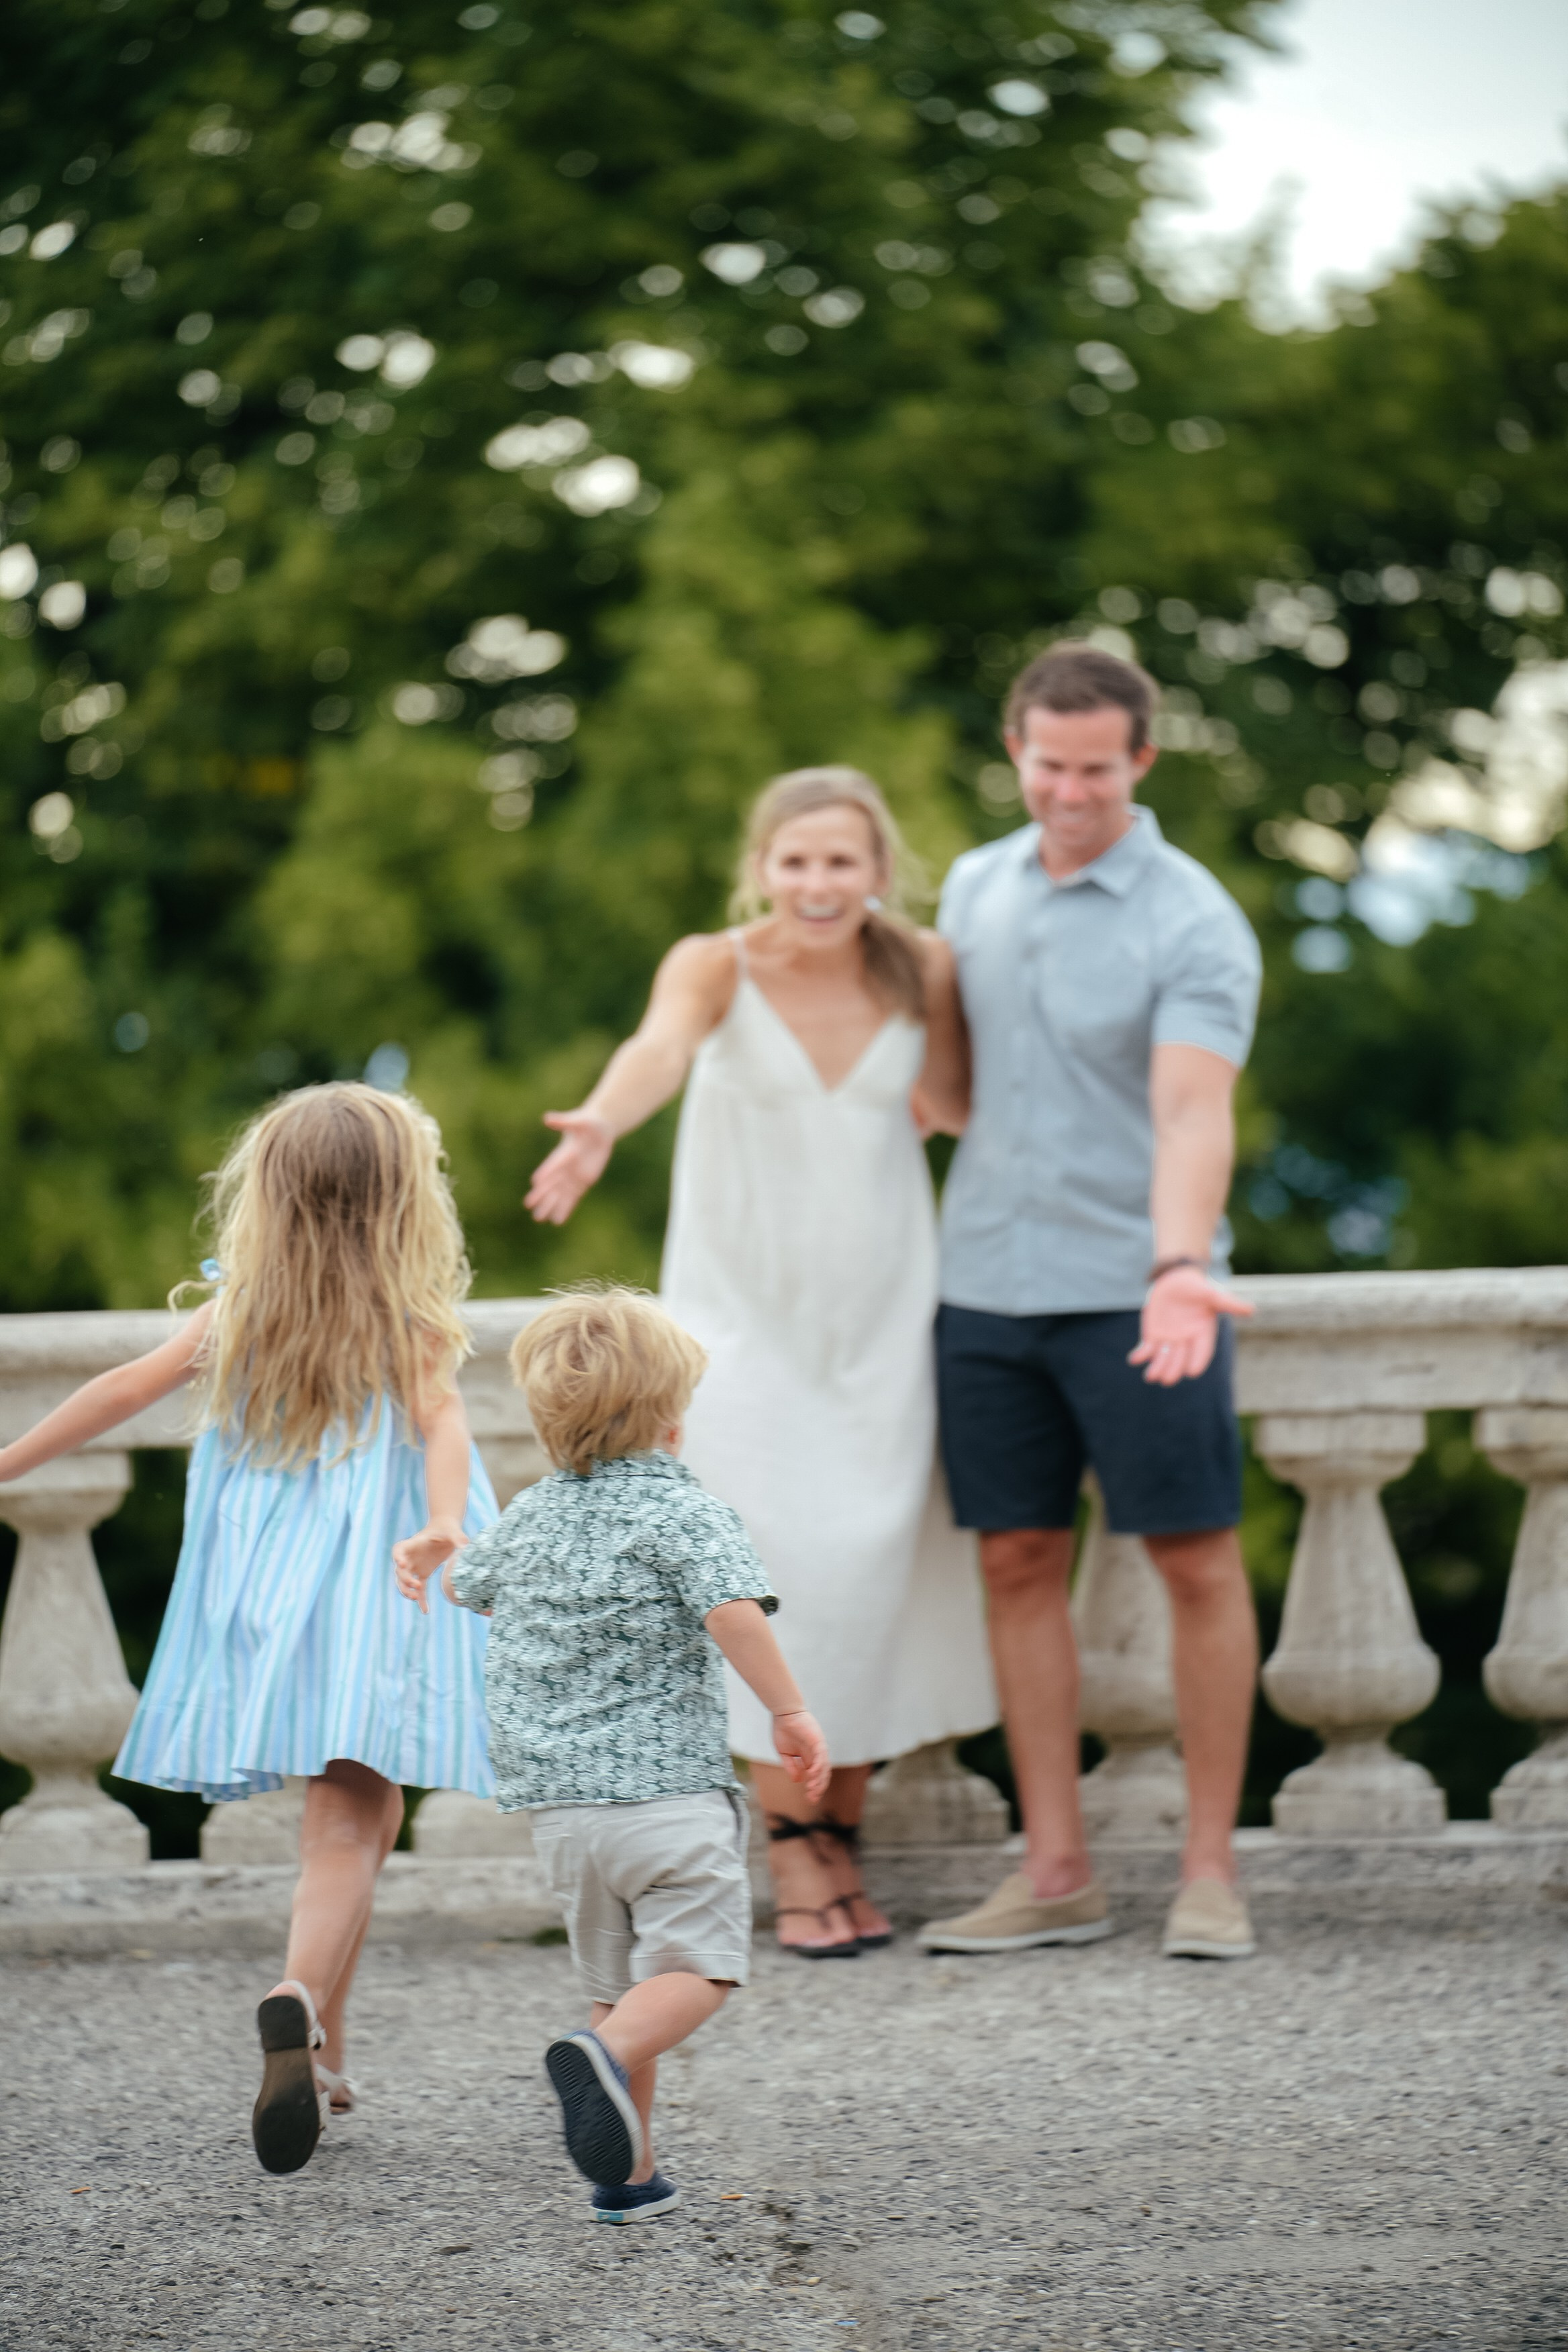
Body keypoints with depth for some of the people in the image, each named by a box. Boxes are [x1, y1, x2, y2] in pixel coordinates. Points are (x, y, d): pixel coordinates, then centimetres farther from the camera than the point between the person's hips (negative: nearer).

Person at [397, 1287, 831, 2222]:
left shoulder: (528, 1517, 12)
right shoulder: (683, 1512, -7)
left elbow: (473, 1583, 33)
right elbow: (733, 1614, -22)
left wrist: (437, 1561, 56)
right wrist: (790, 1712, -13)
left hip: (559, 1801, 6)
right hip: (669, 1791, -6)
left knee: (616, 1979, 16)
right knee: (695, 1966, -5)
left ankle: (630, 2173, 16)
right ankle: (608, 2057, -33)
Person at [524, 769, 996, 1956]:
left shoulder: (923, 967, -5)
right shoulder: (716, 966, -14)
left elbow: (964, 1106, 12)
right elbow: (662, 1045, -37)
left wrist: (933, 1092, -9)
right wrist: (600, 1123, -56)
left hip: (885, 1316, 3)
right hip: (746, 1312, -3)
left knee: (880, 1575, 2)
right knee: (784, 1571, -12)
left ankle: (841, 1843, 17)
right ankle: (794, 1856, 0)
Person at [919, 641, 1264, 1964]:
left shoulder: (1194, 925, -11)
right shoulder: (977, 887, 8)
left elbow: (1193, 1113, -24)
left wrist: (1179, 1271, -37)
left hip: (1134, 1288, -5)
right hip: (987, 1276, 5)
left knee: (1197, 1559, -2)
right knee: (1020, 1562, 5)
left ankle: (1212, 1869, 5)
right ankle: (1057, 1874, 10)